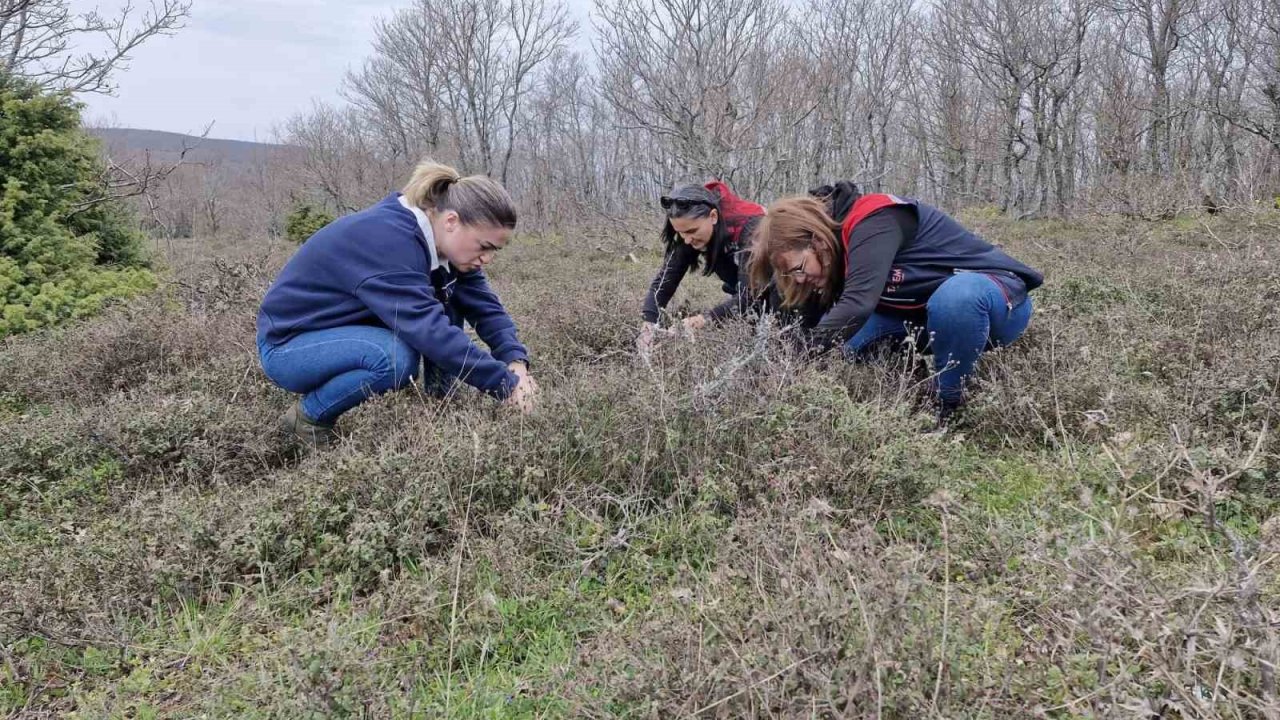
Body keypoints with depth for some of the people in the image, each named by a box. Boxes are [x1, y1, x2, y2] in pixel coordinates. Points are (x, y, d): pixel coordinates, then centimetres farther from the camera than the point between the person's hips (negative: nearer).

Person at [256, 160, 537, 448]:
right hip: (288, 343, -8)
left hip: (351, 331, 8)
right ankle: (307, 415, -10)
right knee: (397, 357, -35)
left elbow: (485, 305, -9)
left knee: (449, 299, -9)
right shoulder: (387, 239, -34)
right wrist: (507, 384, -38)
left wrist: (516, 361, -26)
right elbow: (430, 330, -40)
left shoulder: (443, 240, -8)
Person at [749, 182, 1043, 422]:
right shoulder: (839, 244, 0)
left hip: (1000, 294, -8)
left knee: (955, 296, -42)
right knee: (851, 340, -9)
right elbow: (816, 318, -1)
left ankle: (949, 409, -22)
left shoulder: (871, 223, -28)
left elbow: (858, 304, -40)